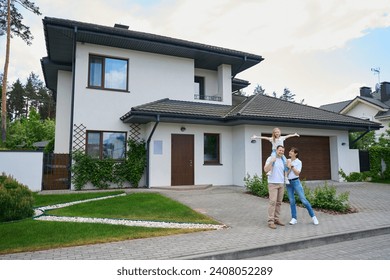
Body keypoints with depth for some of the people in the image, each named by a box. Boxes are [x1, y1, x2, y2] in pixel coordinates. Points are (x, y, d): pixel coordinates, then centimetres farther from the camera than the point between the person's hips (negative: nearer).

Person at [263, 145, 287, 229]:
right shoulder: (270, 158, -4)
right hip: (273, 183, -6)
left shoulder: (283, 161, 15)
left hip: (281, 184, 7)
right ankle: (271, 221, -8)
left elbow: (284, 173, 21)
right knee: (272, 202, -11)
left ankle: (276, 219, 15)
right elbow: (266, 170, -14)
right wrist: (271, 161, -22)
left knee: (279, 202, 8)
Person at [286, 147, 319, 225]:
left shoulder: (298, 162, -4)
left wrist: (291, 166, -15)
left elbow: (297, 173, -12)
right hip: (288, 182, 4)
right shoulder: (287, 161, 7)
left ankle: (313, 216, 8)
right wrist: (288, 166, -9)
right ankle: (294, 218, 12)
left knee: (303, 200, -4)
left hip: (295, 181, -4)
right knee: (291, 201, 5)